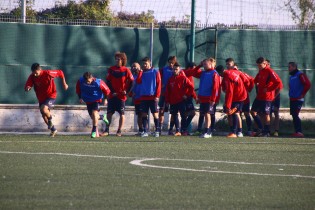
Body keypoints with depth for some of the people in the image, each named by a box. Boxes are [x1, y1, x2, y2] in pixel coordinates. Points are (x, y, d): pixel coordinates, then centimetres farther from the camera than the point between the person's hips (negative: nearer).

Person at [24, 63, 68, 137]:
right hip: (41, 98, 5)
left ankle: (50, 119, 1)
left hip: (51, 96, -5)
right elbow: (26, 88, -13)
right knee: (44, 116, 12)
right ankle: (53, 129, 35)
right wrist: (27, 88, -37)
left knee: (44, 109, -31)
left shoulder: (48, 73, -22)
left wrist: (64, 83, -8)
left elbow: (60, 73, -9)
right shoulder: (32, 77, -12)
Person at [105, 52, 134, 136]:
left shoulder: (126, 70, -4)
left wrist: (126, 91, -8)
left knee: (122, 114, 1)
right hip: (112, 95, 2)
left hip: (121, 95, -2)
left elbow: (131, 81, 0)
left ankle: (119, 131, 9)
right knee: (109, 113, 3)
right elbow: (108, 81, 3)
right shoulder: (111, 69, 3)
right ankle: (107, 130, 9)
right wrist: (112, 91, -6)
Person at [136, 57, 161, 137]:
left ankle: (157, 131, 2)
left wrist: (157, 96, -9)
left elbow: (158, 84, -2)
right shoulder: (142, 72, 12)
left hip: (152, 97, -4)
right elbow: (138, 81, -3)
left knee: (155, 114, -3)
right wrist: (141, 71, -5)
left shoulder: (155, 72, 1)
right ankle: (145, 131, 3)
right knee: (144, 114, 0)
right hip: (143, 97, 4)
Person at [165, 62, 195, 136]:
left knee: (183, 116, -4)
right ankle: (177, 131, 12)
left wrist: (187, 95, -6)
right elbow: (167, 91, 13)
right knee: (174, 116, 6)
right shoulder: (171, 79, 10)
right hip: (173, 102, 5)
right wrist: (167, 101, 9)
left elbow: (191, 87, -5)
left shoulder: (183, 78, -4)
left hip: (181, 101, -5)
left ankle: (184, 131, 0)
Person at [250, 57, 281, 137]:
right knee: (253, 111, 9)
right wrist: (257, 85, 8)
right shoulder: (260, 72, 12)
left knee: (266, 114, -4)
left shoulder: (269, 72, -14)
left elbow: (278, 82, -22)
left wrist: (268, 89, -17)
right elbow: (256, 81, 28)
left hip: (266, 97, -9)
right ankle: (260, 129, 16)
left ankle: (267, 132, 4)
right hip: (259, 96, 9)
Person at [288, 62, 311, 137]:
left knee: (295, 115, -15)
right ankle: (297, 131, 11)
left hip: (298, 99, -9)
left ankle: (299, 132, -15)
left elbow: (307, 84, -20)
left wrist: (302, 94, -15)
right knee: (293, 115, 7)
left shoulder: (300, 75, -11)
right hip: (292, 99, 9)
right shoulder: (291, 76, 17)